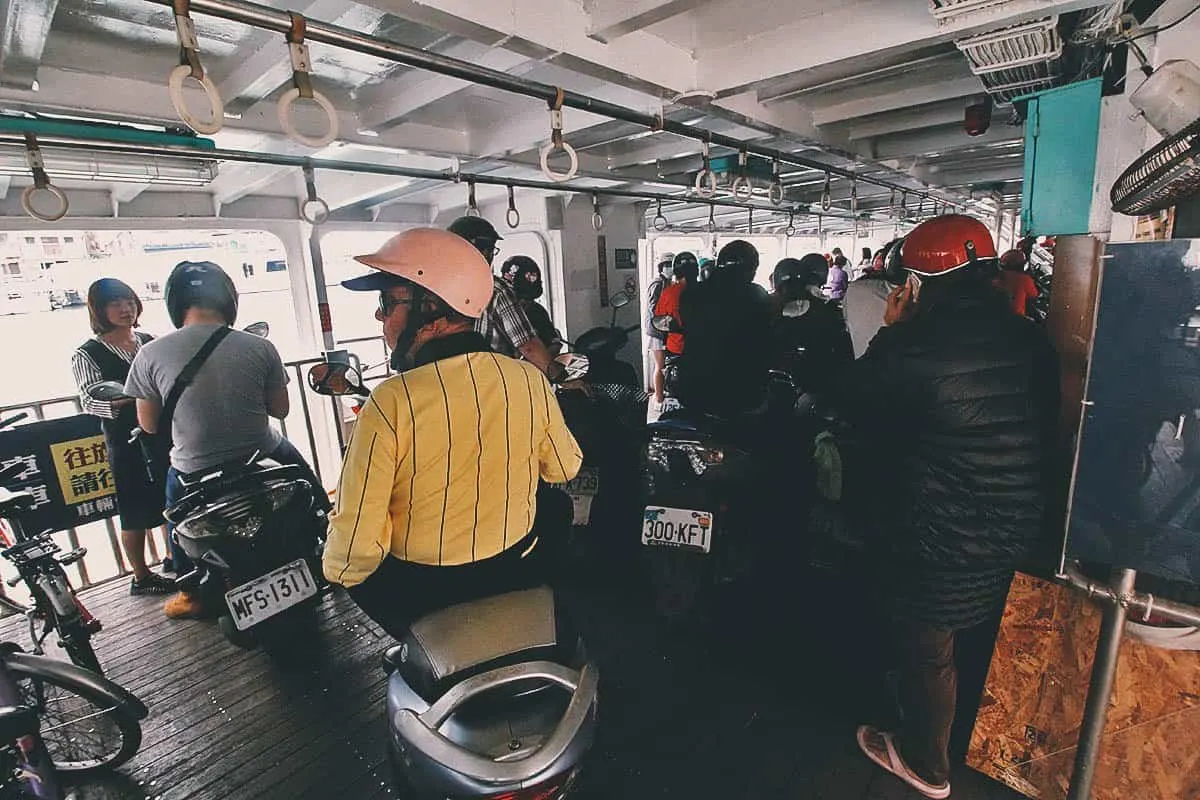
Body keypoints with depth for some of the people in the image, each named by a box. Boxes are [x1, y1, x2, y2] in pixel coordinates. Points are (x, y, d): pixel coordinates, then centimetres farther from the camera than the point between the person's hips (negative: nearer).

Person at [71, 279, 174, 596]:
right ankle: (141, 577, 23)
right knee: (136, 512, 6)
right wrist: (120, 400, -30)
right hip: (128, 444, -4)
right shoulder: (87, 355, -5)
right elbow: (89, 401, -12)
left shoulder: (150, 342, 8)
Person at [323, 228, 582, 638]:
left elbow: (355, 549, -22)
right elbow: (565, 468, 3)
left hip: (419, 594, -2)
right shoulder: (530, 378, -13)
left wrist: (339, 570, 1)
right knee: (558, 504, 31)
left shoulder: (390, 403, -25)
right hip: (519, 573, 3)